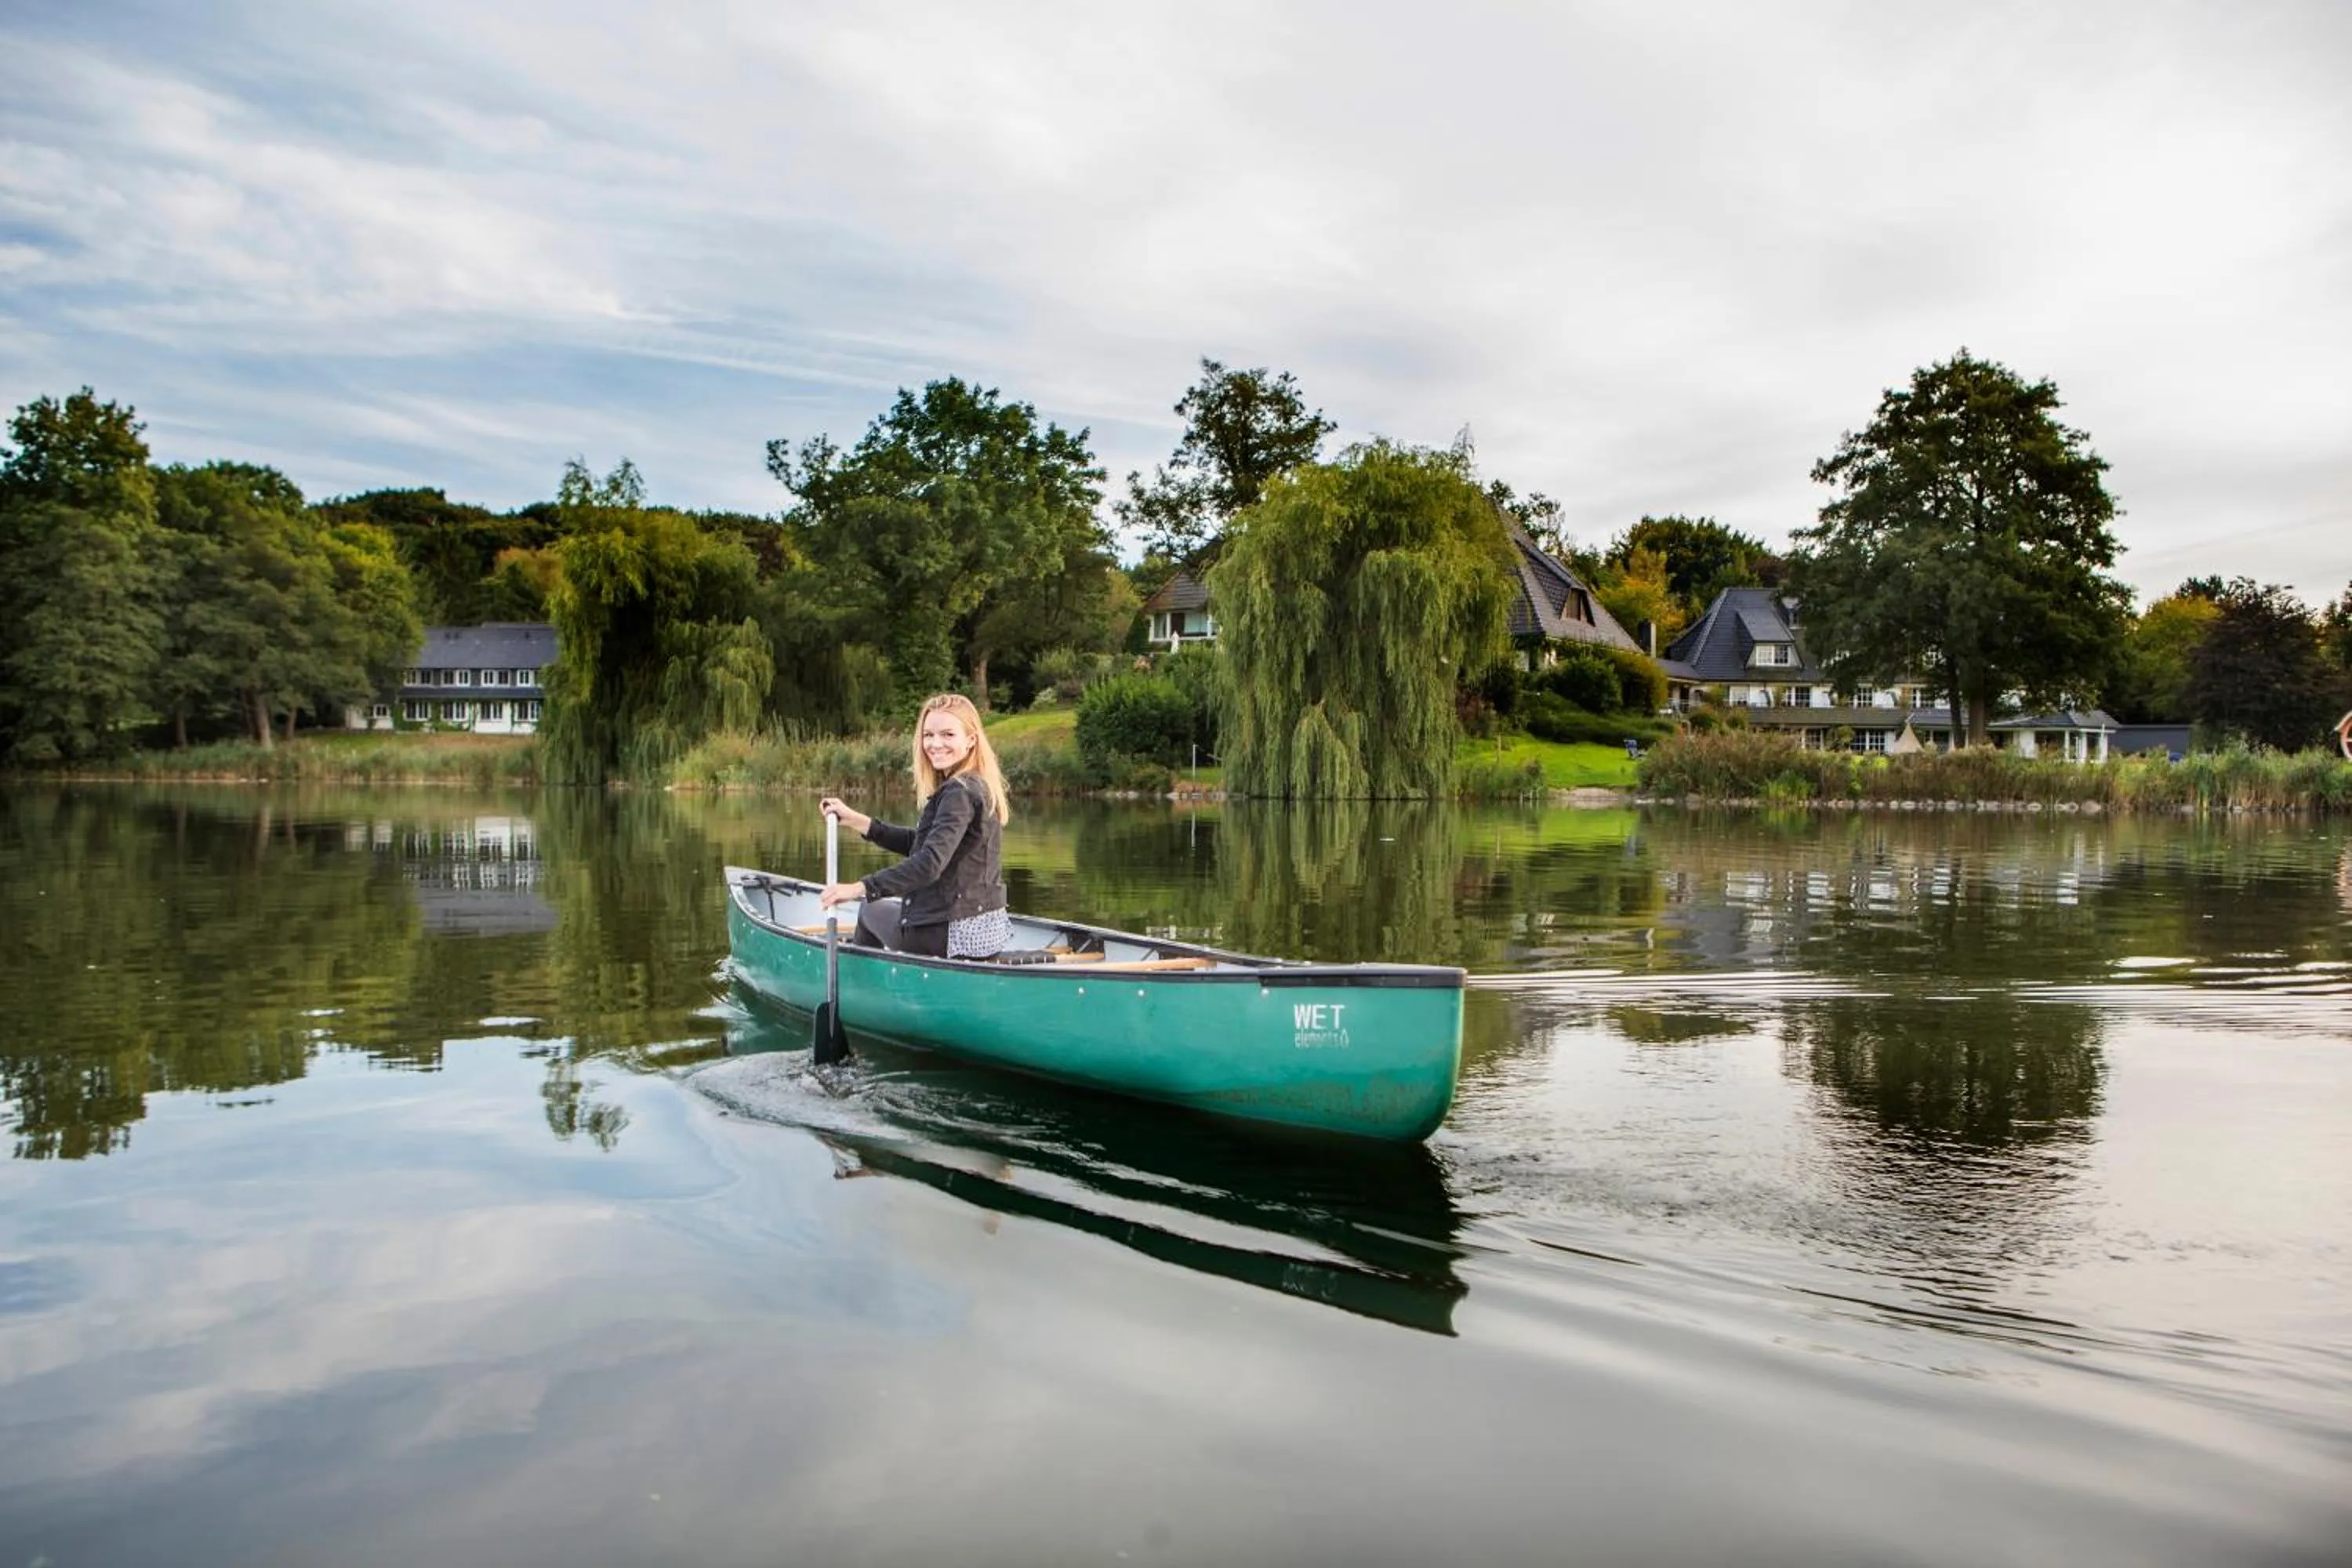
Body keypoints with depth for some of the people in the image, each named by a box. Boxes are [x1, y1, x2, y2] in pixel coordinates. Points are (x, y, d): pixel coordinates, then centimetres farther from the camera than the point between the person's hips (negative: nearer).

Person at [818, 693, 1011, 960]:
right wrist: (855, 820, 12)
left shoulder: (959, 792, -20)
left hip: (949, 938, -8)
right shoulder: (977, 787, 10)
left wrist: (860, 888, -30)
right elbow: (918, 843, 16)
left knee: (872, 909, 20)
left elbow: (930, 863, -30)